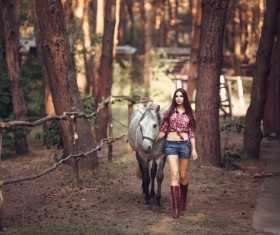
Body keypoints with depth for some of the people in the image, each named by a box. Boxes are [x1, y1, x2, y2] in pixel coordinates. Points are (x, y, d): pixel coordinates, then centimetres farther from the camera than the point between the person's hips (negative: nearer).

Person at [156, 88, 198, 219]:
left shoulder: (190, 114, 7)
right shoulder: (169, 113, 6)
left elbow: (192, 133, 7)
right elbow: (163, 130, 7)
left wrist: (194, 149, 1)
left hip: (185, 144, 1)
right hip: (171, 145, -1)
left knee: (183, 175, 8)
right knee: (174, 174, -12)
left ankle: (183, 202, 31)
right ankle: (175, 208, -13)